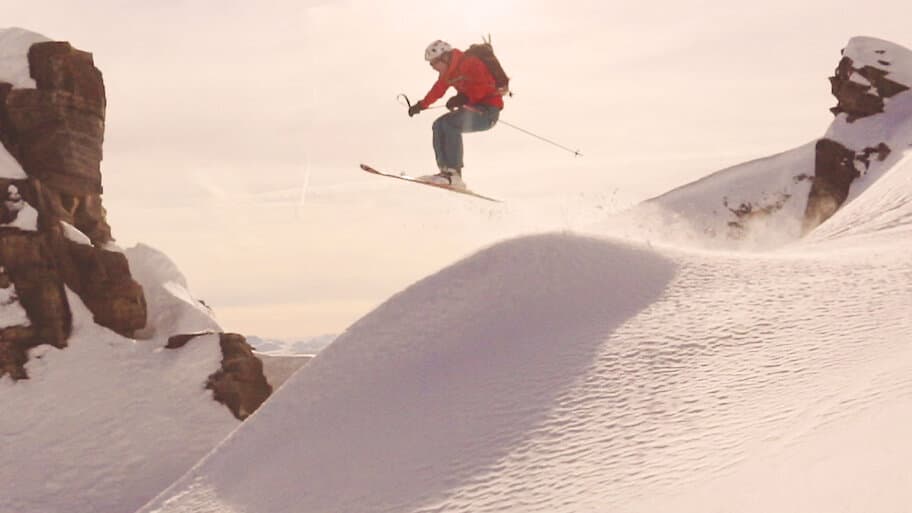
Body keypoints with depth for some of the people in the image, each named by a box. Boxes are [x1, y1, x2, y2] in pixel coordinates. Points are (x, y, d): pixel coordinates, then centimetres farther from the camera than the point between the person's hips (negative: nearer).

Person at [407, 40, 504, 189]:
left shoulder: (469, 64, -18)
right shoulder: (448, 72, 9)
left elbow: (486, 86, -26)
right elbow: (437, 90, 25)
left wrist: (463, 98, -31)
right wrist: (421, 105, 30)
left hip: (489, 110, -10)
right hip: (474, 108, 10)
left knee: (449, 123, -25)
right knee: (439, 125, 5)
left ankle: (454, 173, -27)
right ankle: (446, 170, 2)